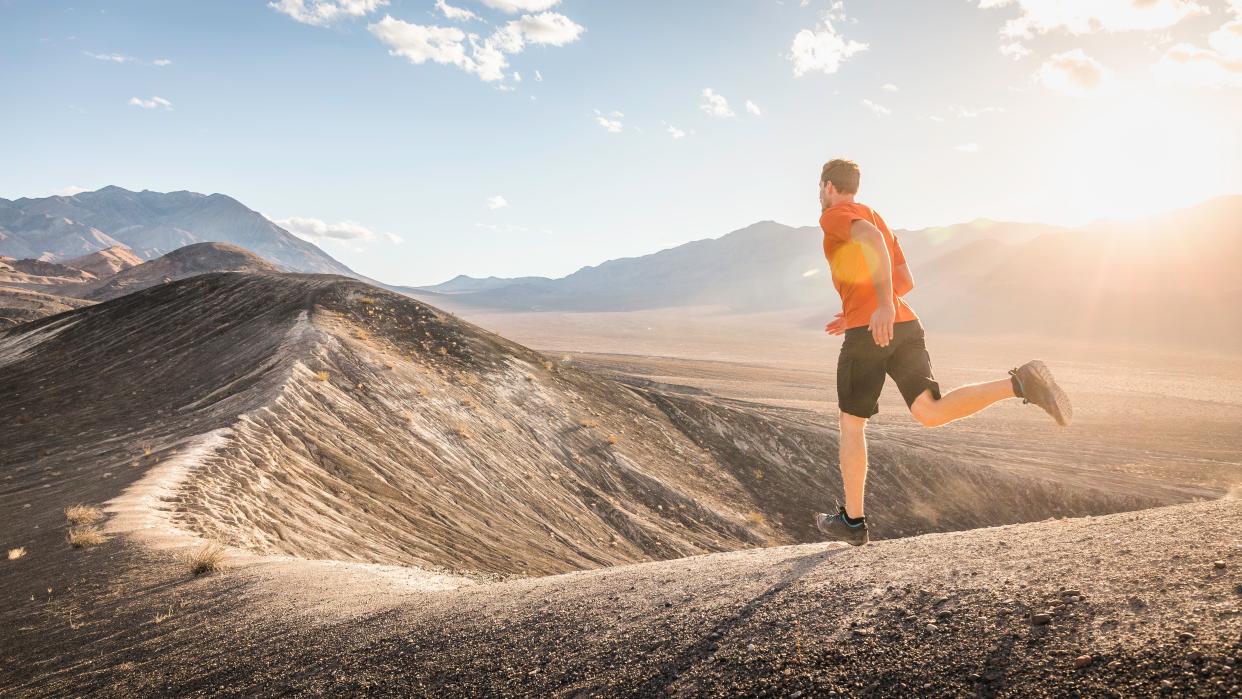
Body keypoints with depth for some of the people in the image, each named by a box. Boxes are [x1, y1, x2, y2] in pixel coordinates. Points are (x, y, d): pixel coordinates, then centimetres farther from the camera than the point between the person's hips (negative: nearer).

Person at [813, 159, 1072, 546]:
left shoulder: (833, 216, 1)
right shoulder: (877, 220, 28)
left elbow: (870, 237, -21)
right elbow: (906, 281, 26)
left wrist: (883, 305, -30)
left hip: (867, 333, -7)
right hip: (906, 326, 7)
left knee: (851, 424, 6)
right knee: (931, 413, -5)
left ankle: (852, 520, 13)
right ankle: (1020, 383, -23)